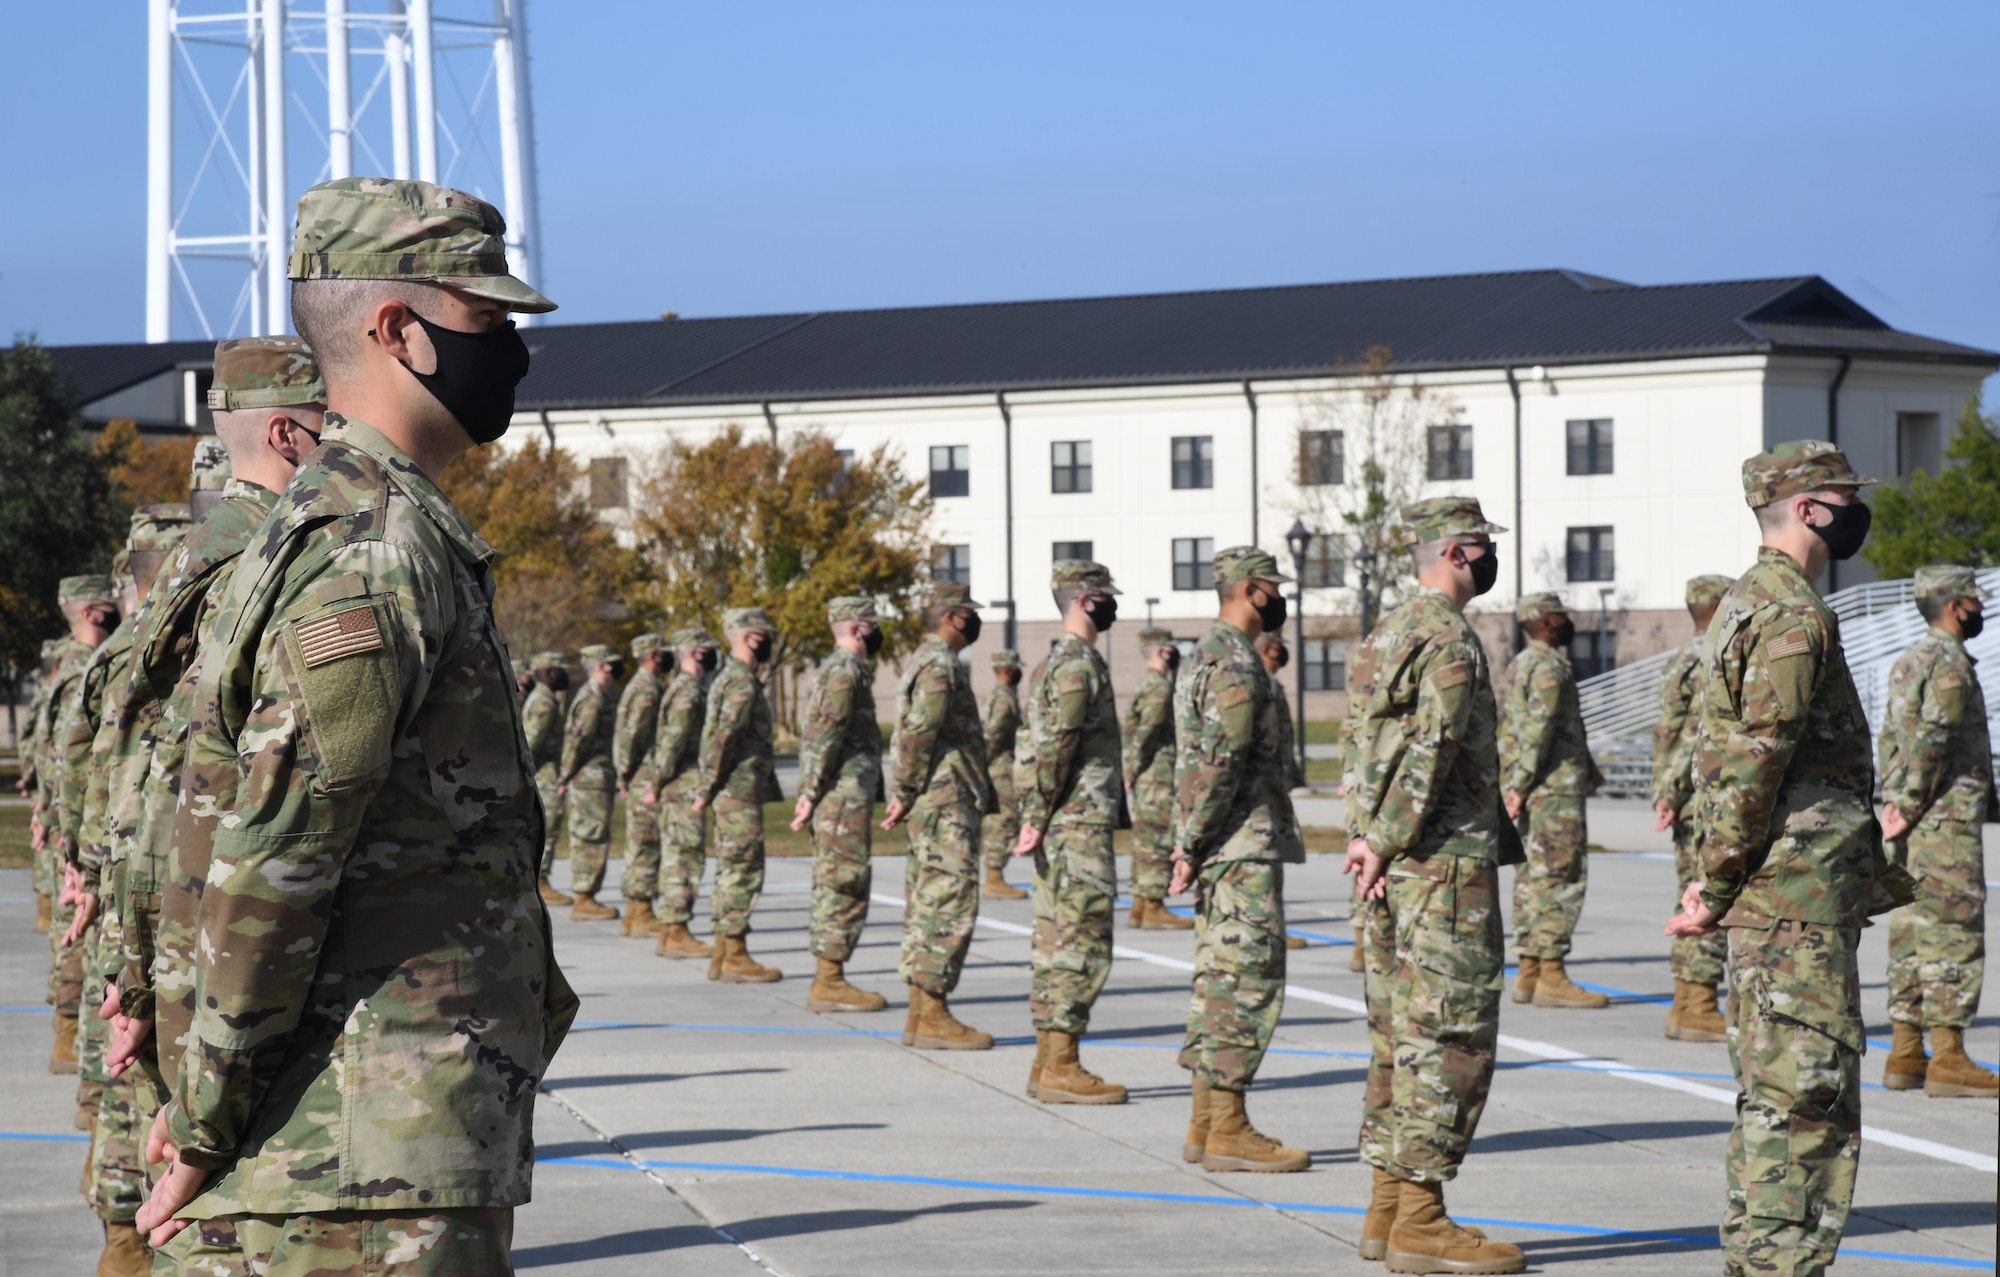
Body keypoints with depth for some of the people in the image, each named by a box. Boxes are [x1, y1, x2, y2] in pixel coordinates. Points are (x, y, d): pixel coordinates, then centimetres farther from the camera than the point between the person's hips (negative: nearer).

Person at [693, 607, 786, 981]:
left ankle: (724, 954, 16)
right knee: (744, 871, -8)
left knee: (731, 871, 12)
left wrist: (706, 786, 20)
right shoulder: (742, 684, -16)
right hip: (739, 794, -10)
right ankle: (735, 958, -8)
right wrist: (706, 791, -16)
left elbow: (714, 737, 20)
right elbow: (722, 739, -21)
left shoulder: (727, 677, 17)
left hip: (732, 794, 10)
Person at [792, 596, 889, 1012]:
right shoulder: (844, 671, -13)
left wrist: (808, 792, 20)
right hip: (845, 795, -10)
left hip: (837, 799, 10)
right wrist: (811, 793, -18)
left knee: (835, 887, 11)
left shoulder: (836, 668, 20)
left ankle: (828, 980, 13)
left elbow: (818, 736, 22)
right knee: (846, 885, -10)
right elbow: (825, 735, -18)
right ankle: (828, 984, -10)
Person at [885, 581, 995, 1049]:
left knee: (929, 906, 10)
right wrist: (905, 795, -14)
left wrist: (904, 794, 17)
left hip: (934, 805, 11)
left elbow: (911, 735, 22)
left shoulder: (924, 662, 19)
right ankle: (932, 1017, -12)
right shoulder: (940, 666, -14)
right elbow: (917, 734, -21)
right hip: (946, 804, -11)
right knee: (950, 905, -11)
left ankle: (922, 1014, 12)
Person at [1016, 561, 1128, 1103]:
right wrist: (1037, 818, -21)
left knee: (1056, 943, 11)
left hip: (1065, 827, 10)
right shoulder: (1078, 665, -14)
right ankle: (1061, 1068, -10)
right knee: (1084, 945, -9)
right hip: (1079, 826, -10)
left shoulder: (1057, 662, 18)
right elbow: (1054, 745, -20)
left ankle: (1049, 1063, 13)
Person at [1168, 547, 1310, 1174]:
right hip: (1245, 848, -10)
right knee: (1248, 983, -9)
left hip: (1221, 846, 10)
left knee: (1221, 982, 11)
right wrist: (1191, 847, -18)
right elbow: (1219, 764, -21)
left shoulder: (1205, 655, 18)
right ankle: (1228, 1130, -9)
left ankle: (1206, 1124, 13)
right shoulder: (1237, 664, -15)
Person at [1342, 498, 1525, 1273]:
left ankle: (1389, 1209, 15)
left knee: (1401, 1036, 12)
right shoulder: (1449, 640, -14)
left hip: (1394, 866, 10)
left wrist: (1366, 838, 8)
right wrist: (1387, 847, -13)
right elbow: (1431, 753, -20)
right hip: (1445, 863, -10)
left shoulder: (1389, 633, 17)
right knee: (1451, 1038, -7)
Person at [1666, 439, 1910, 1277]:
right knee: (1805, 1090, -9)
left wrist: (1719, 878, 17)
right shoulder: (1794, 615, -15)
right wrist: (1716, 889, -15)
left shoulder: (1744, 604, 18)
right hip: (1798, 892, -10)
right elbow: (1755, 762, -20)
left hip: (1771, 891, 10)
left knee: (1776, 1092, 14)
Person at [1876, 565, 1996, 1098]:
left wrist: (1894, 802, 10)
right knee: (1955, 934, -7)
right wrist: (1911, 806, -15)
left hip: (1914, 822, 9)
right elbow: (1931, 739, -20)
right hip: (1948, 820, -9)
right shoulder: (1950, 665, -13)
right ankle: (1948, 1059, -8)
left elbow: (1889, 739, 16)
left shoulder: (1907, 663, 17)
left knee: (1913, 933, 10)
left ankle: (1905, 1054, 11)